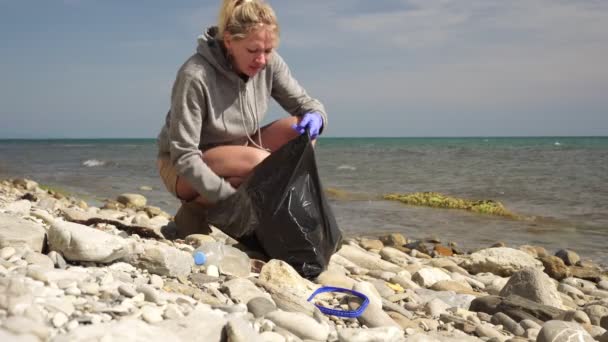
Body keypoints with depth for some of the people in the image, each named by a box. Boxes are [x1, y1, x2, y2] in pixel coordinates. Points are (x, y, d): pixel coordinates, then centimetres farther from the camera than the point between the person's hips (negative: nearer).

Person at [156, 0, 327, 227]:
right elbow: (183, 156, -28)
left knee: (300, 130, -15)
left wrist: (315, 115, -24)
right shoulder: (195, 76, -28)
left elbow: (303, 102, 1)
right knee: (259, 161, -33)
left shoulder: (269, 63, -12)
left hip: (237, 156, 6)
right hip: (182, 169, -6)